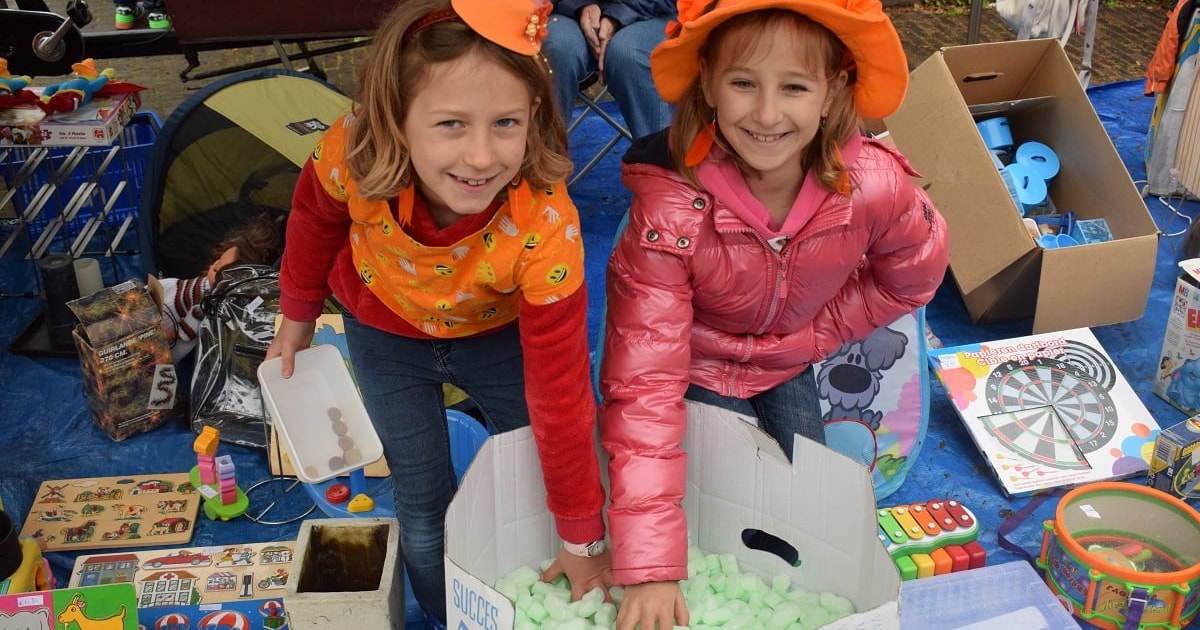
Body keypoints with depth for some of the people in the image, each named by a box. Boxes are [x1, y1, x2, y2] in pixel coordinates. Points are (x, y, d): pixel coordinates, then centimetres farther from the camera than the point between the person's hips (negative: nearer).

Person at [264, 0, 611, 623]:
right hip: (385, 331, 1)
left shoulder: (546, 229, -40)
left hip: (497, 332, -1)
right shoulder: (351, 155, -36)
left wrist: (582, 539, -21)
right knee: (422, 506, 8)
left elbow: (560, 393, -31)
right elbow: (316, 216, -8)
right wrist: (297, 315, 7)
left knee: (535, 481, 7)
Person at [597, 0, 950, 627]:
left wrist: (814, 333, -11)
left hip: (792, 361, 3)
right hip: (697, 363, -3)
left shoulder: (875, 186, -29)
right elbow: (643, 382, -38)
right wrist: (650, 567, -41)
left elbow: (912, 277, -5)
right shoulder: (670, 210, -37)